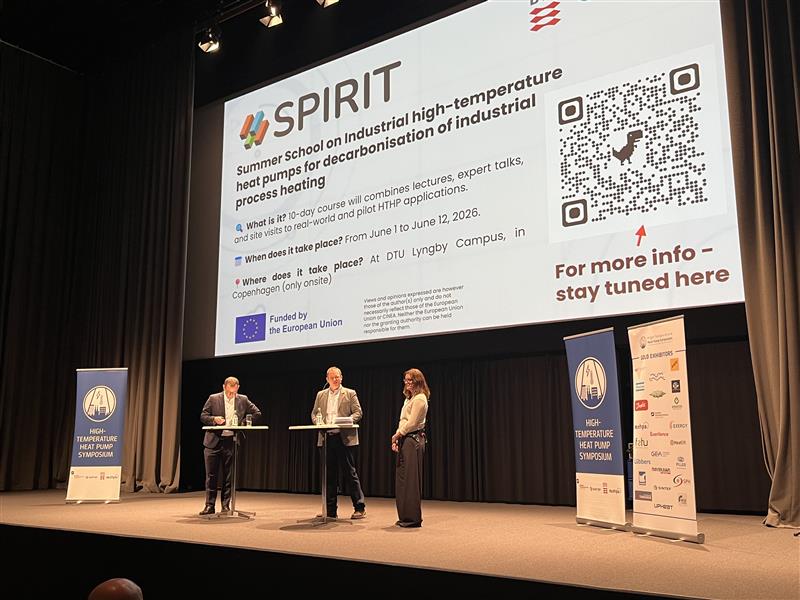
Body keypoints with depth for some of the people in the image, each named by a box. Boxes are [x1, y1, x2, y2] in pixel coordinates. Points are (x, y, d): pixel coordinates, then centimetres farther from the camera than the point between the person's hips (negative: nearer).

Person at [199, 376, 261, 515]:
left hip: (231, 441, 1)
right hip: (213, 441, -1)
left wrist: (243, 423, -2)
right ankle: (209, 505, 11)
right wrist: (214, 419, -19)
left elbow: (257, 413, 9)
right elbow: (203, 416, 0)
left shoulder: (243, 400, 3)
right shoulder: (213, 399, -2)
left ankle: (225, 505, 14)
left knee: (228, 476, 6)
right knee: (211, 475, 3)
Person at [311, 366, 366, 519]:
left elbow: (358, 413, -1)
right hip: (326, 438, 4)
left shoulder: (350, 393, 4)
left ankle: (359, 508, 3)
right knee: (329, 475, 8)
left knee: (350, 473, -3)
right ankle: (330, 510, 16)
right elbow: (314, 413, 17)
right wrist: (318, 422, -4)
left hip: (345, 438, -4)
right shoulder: (321, 395, 14)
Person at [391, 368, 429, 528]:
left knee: (410, 479, -6)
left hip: (413, 440, -10)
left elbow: (412, 423, -16)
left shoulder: (420, 399, -10)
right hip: (405, 441, 10)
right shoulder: (409, 399, 20)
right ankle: (405, 517, 17)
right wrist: (397, 439, 8)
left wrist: (397, 435, -8)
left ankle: (413, 518, 1)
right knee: (402, 479, 10)